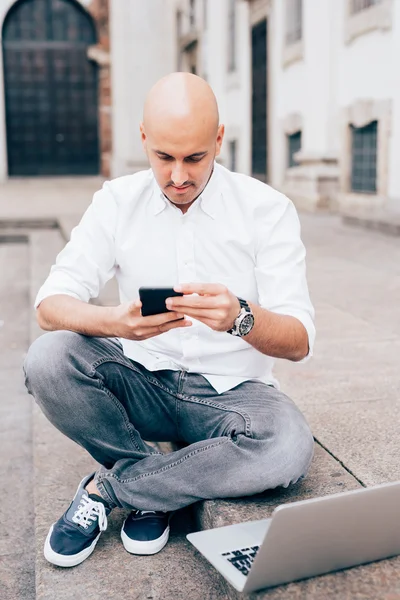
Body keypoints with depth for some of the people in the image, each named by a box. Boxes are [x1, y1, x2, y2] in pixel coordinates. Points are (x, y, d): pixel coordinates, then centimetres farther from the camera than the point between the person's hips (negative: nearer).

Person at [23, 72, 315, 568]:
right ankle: (154, 487, -7)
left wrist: (241, 316, -36)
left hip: (229, 392, -1)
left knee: (288, 448, -32)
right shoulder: (117, 201, -2)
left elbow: (299, 342, -13)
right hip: (141, 381, 2)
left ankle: (107, 487, -13)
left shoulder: (267, 210, -8)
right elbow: (50, 305, -11)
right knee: (47, 359, -26)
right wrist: (114, 322, -34)